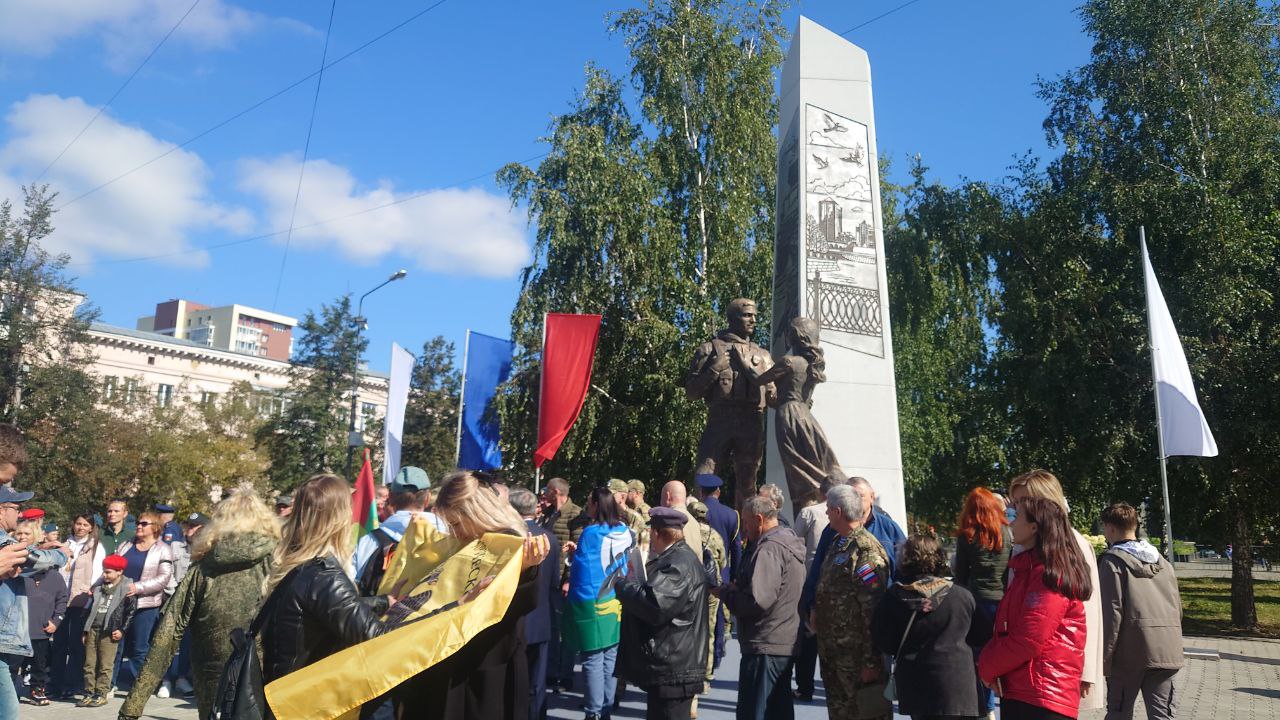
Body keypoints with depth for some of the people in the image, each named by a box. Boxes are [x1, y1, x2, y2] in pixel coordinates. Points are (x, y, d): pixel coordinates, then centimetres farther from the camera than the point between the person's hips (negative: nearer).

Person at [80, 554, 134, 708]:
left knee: (105, 666, -1)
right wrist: (85, 631, 14)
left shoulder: (127, 589, -4)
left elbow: (131, 611, -5)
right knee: (89, 664, 8)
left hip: (109, 632, -5)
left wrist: (122, 630, -8)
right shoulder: (99, 586, 13)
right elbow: (90, 608, 17)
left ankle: (101, 695, 6)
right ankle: (89, 694, 16)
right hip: (92, 630, 5)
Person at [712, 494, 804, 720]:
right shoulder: (789, 543, 14)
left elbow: (757, 601, -26)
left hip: (765, 646, -10)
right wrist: (737, 588, 10)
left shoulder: (768, 549, -18)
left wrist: (725, 593, -10)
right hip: (787, 643, 10)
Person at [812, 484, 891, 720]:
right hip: (831, 652, 9)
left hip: (855, 657, -9)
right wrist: (815, 610, 9)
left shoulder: (866, 552, -20)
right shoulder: (838, 543, 10)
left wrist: (871, 662, -23)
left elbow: (873, 611, -23)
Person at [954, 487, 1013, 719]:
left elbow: (961, 574, -1)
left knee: (980, 656, 9)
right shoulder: (1008, 532, 1)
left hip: (978, 601, -2)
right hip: (1005, 599, 2)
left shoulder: (966, 536, -5)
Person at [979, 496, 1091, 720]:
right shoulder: (1027, 568, 15)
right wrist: (989, 662, -2)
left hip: (1042, 698, -10)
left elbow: (1028, 640, -20)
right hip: (1016, 691, 10)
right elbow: (1005, 627, 15)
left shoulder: (1047, 574, -15)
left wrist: (987, 667, -7)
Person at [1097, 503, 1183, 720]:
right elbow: (1177, 606, 17)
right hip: (1167, 651, 5)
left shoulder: (1113, 561, -5)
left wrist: (1104, 659, -8)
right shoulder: (1162, 561, 15)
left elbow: (1112, 612, -11)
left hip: (1130, 652, -5)